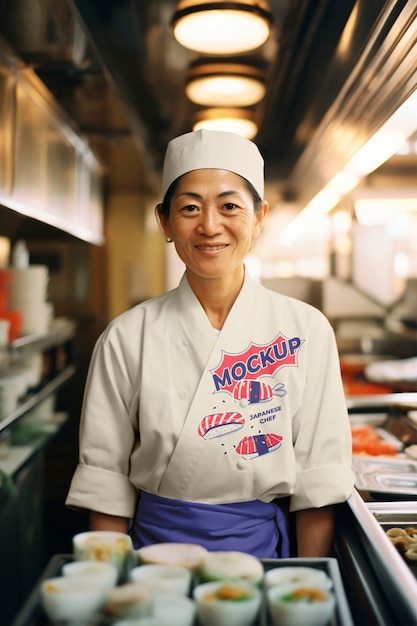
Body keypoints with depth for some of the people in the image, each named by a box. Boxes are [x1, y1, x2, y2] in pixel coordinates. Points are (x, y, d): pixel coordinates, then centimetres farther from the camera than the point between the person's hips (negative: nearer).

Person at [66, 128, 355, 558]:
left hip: (263, 550, 0)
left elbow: (317, 479, -2)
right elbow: (106, 476, 0)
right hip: (155, 546, 0)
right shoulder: (127, 337, -5)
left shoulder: (306, 329, -5)